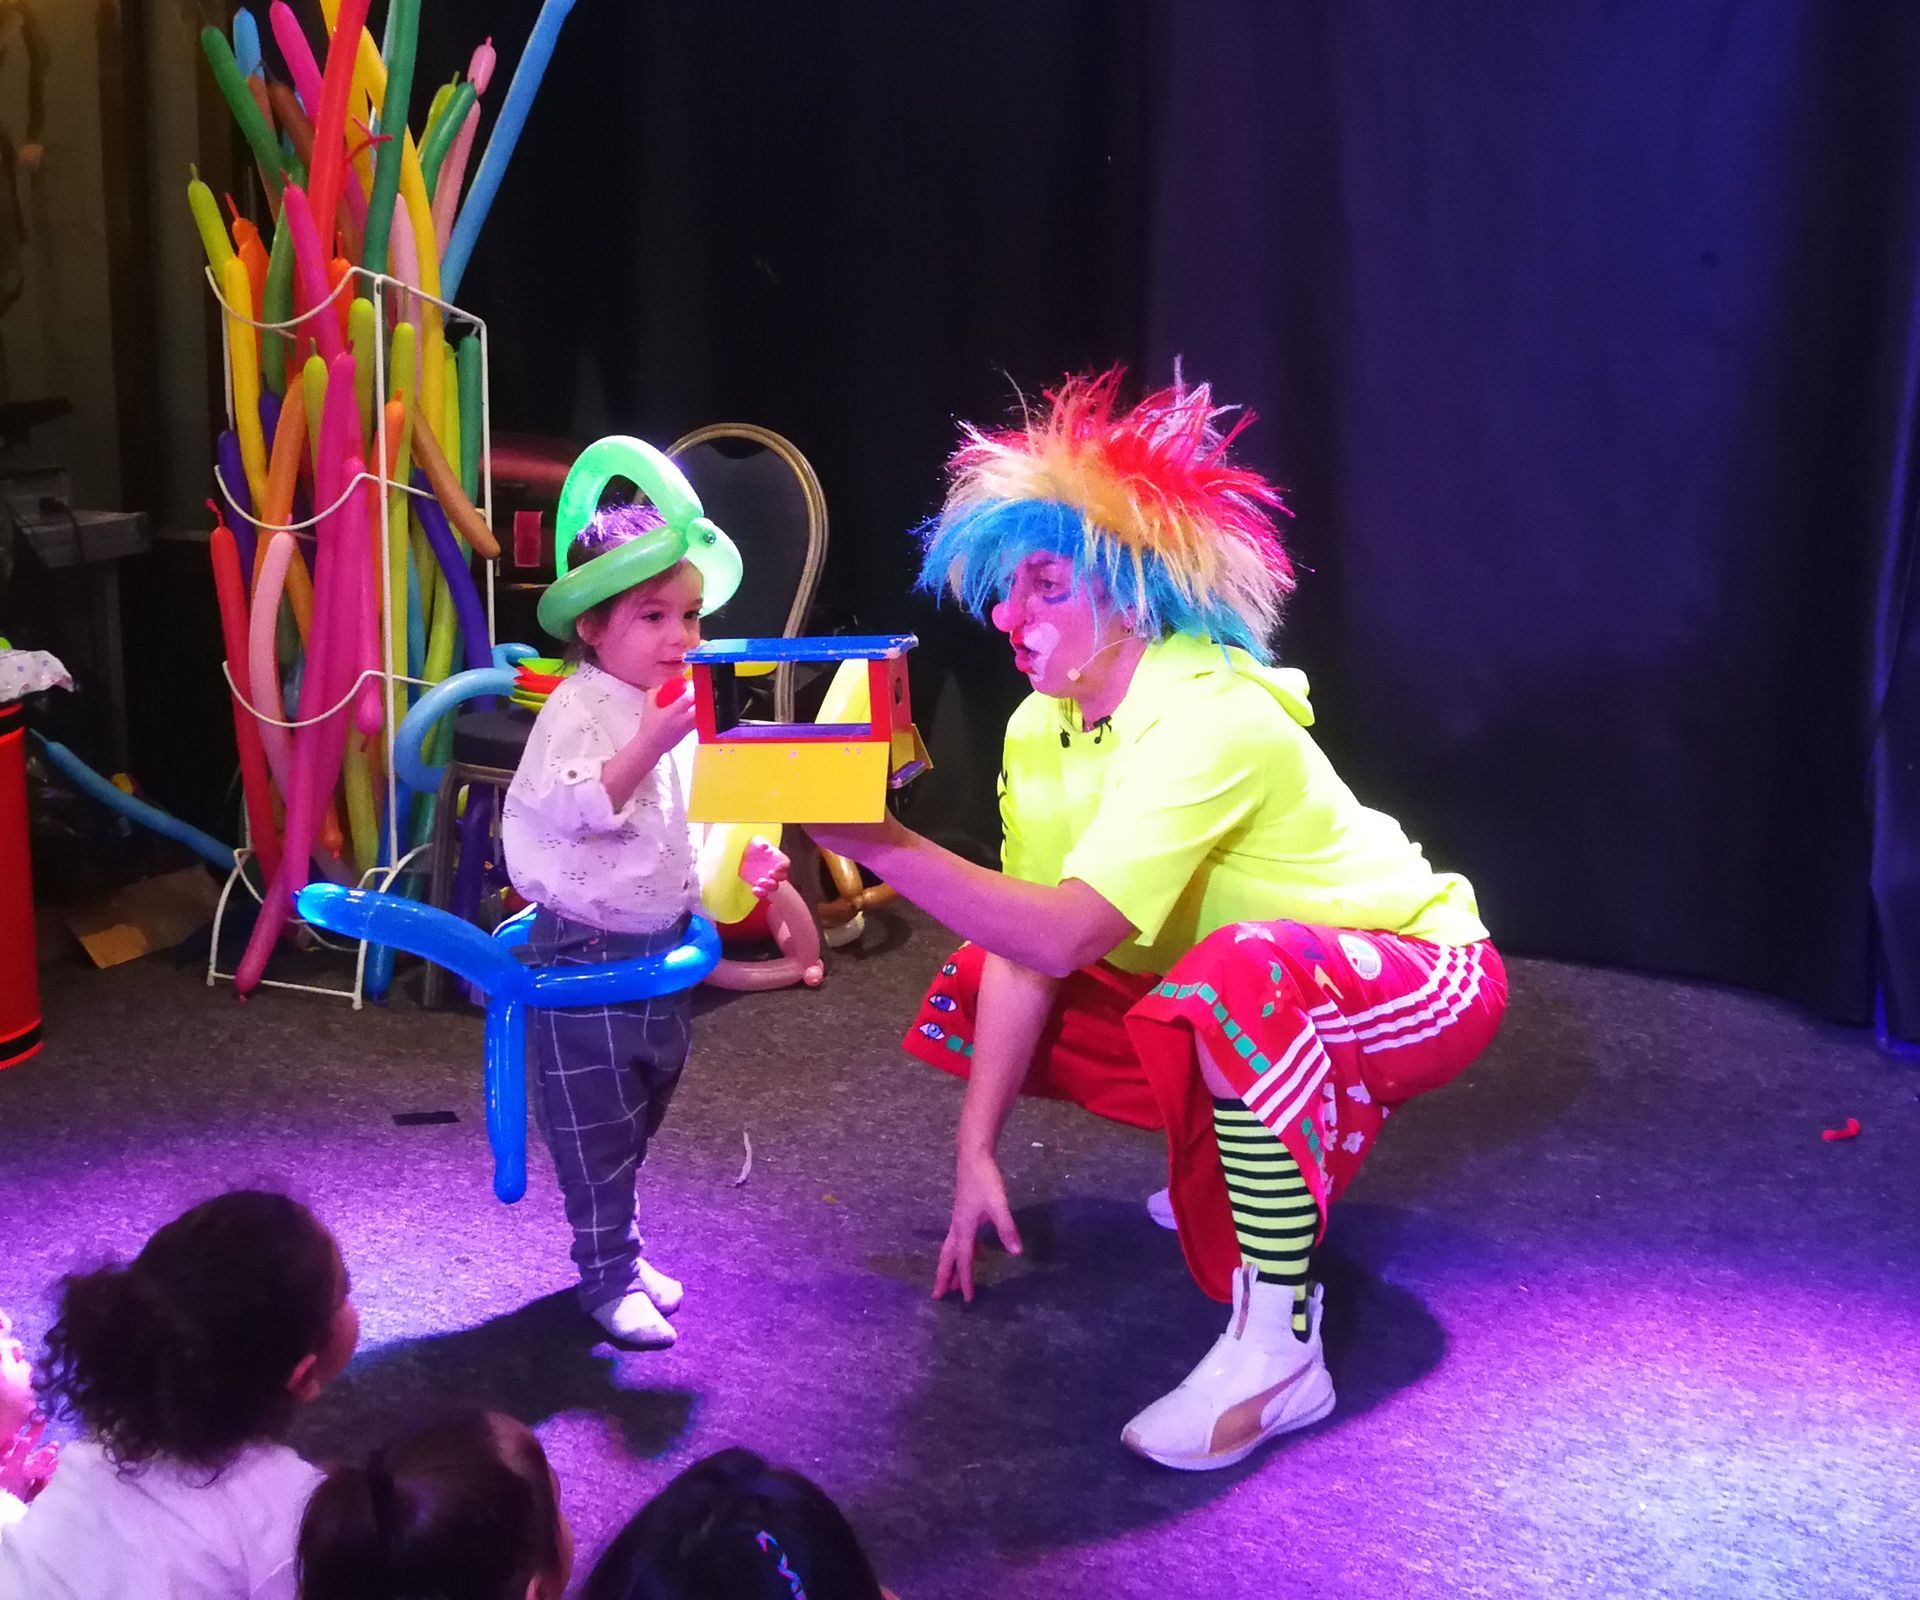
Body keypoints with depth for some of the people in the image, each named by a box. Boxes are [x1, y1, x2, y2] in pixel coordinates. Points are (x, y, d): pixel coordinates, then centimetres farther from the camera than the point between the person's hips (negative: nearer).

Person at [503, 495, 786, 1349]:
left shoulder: (682, 706, 5)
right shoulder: (578, 709, -20)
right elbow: (573, 812, -36)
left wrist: (738, 862, 3)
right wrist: (648, 743, -44)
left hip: (663, 948, 8)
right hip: (587, 955, -8)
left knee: (639, 1116, 20)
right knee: (597, 1129, 2)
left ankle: (618, 1248, 35)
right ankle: (610, 1276, 13)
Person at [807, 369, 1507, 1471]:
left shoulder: (1210, 719, -32)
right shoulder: (1039, 731, -8)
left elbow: (1067, 932, -42)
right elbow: (1029, 946, -9)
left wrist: (877, 841, -49)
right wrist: (977, 1150, -14)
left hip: (1410, 975, -8)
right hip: (1246, 1007, 9)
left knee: (1244, 970, -40)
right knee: (983, 984, 0)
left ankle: (1279, 1351, -29)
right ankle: (1243, 1161, 16)